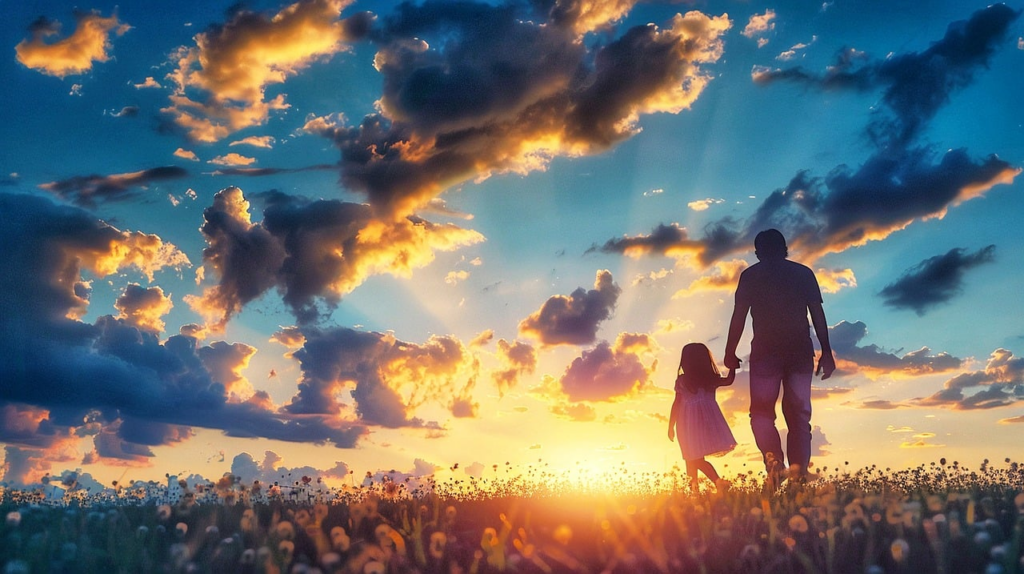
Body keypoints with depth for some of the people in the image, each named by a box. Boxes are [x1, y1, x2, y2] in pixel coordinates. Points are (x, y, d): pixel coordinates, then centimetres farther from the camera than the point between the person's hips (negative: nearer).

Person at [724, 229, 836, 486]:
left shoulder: (750, 275, 6)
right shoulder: (803, 273, 11)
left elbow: (739, 315, -1)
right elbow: (818, 314, 5)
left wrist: (730, 352, 2)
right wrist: (826, 352, 7)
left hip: (766, 351, -2)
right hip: (800, 351, 2)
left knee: (761, 411, 4)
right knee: (799, 412, 9)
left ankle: (773, 457, -20)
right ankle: (799, 469, -2)